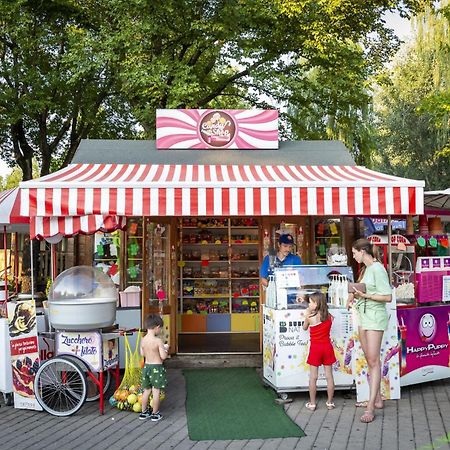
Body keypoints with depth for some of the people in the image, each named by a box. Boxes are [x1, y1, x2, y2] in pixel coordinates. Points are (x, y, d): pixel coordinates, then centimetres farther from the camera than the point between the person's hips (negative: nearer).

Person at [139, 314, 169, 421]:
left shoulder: (143, 340, -2)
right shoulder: (158, 341, -19)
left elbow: (142, 354, 10)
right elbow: (163, 356, -17)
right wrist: (165, 349, 0)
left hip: (146, 366, 6)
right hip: (157, 368, -6)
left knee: (146, 390, 17)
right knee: (156, 392, 5)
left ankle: (144, 412, 27)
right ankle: (155, 414, 13)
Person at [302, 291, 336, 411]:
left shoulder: (310, 317, -13)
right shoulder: (330, 317, -3)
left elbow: (304, 328, 4)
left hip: (315, 348, -3)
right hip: (327, 347, 3)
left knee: (313, 377, 5)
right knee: (329, 375, 11)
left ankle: (312, 403, 10)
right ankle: (330, 402, 19)